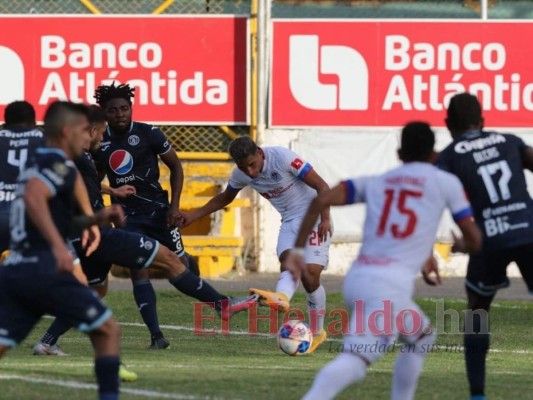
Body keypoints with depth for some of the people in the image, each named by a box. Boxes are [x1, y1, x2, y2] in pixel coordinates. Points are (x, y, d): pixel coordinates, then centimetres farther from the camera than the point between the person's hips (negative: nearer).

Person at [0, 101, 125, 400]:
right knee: (108, 330, 9)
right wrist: (58, 245, -30)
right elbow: (34, 198, -25)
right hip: (44, 270, -8)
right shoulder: (59, 165, -5)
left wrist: (96, 218, 26)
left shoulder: (37, 166, 24)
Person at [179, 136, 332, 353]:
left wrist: (325, 219, -27)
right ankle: (281, 298, -51)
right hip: (289, 221, 5)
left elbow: (321, 186, -17)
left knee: (310, 274, -13)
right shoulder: (240, 175, -3)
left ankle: (317, 332, -4)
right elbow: (224, 198, 19)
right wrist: (193, 215, 13)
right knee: (288, 262, -24)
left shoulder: (283, 158, -21)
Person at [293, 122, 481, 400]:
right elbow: (474, 240, 14)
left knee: (422, 337, 28)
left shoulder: (375, 182, 20)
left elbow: (321, 201, 6)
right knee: (355, 361, -18)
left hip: (356, 280, 6)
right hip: (390, 284, -6)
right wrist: (460, 245, 37)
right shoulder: (445, 182, 10)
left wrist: (298, 249, 10)